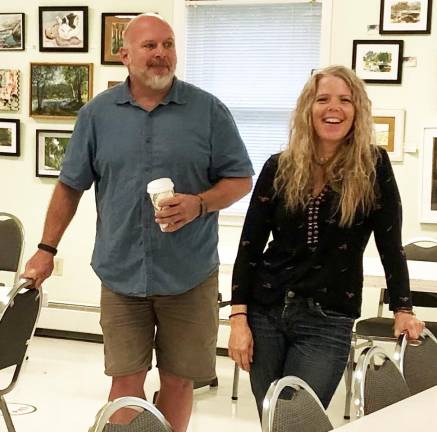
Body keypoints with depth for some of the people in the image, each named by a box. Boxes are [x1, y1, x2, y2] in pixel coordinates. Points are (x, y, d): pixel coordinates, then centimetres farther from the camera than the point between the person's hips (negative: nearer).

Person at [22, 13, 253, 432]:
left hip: (190, 275, -1)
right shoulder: (98, 113, 4)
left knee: (178, 381, 9)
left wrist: (200, 204, -17)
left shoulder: (208, 110, -1)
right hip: (121, 273, 1)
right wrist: (46, 249, 9)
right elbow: (70, 185, 11)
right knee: (125, 381, 4)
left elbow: (240, 179, 2)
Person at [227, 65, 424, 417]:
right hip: (265, 312, 2)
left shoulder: (374, 166, -5)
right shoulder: (279, 167, 0)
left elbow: (390, 244, 0)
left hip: (328, 322, -2)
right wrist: (239, 317, -4)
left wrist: (403, 310, -3)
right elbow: (250, 246, 1)